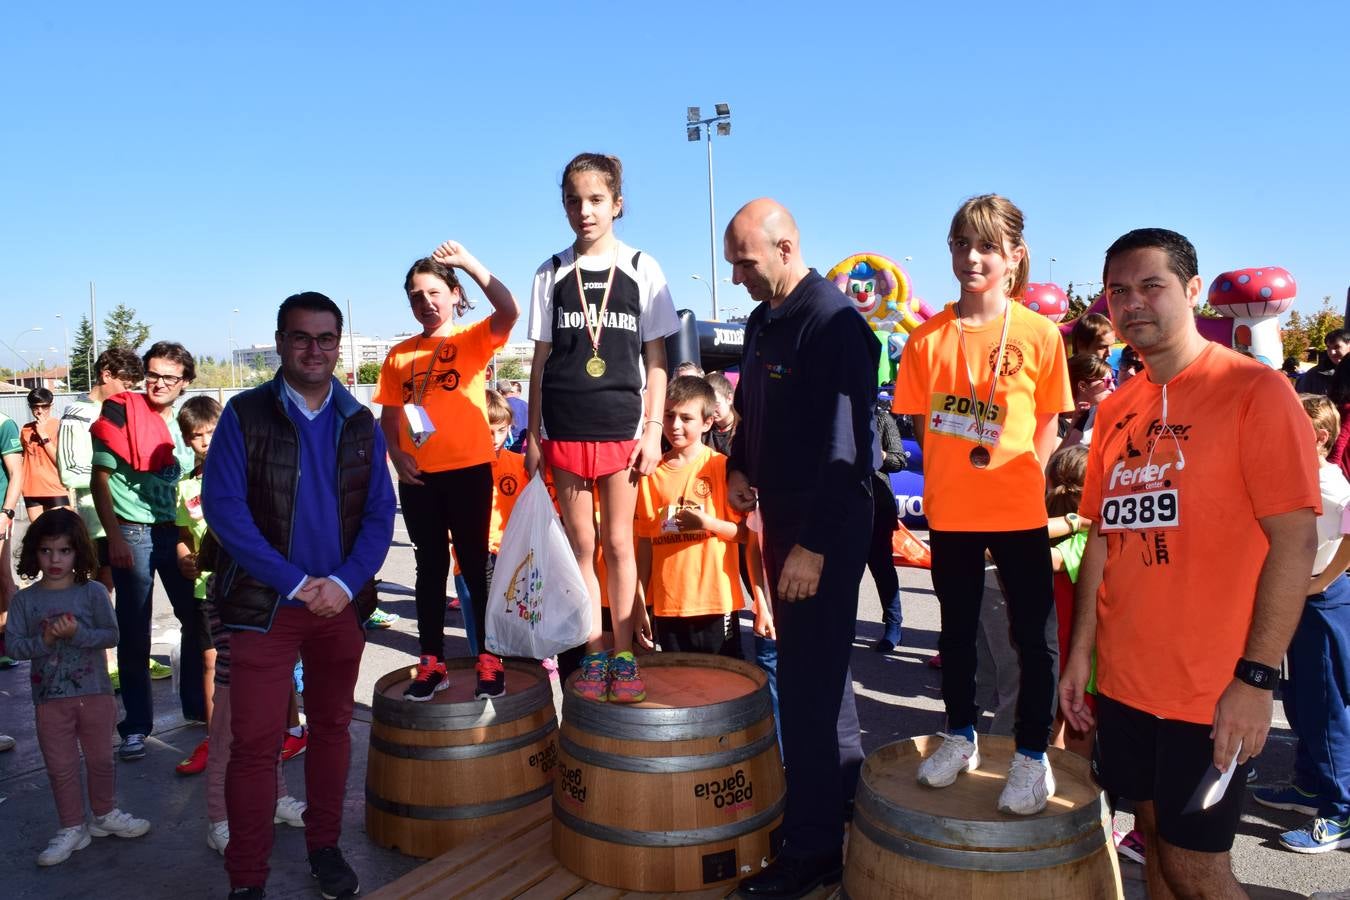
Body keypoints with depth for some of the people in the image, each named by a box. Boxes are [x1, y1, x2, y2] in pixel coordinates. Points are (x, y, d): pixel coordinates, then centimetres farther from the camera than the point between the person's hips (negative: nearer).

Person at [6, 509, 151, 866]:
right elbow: (14, 645, -6)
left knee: (100, 759, 14)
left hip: (96, 694, 0)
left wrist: (77, 633, -24)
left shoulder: (93, 592, -5)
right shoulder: (24, 600, -2)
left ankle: (105, 815, 33)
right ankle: (72, 829, 22)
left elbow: (111, 635, -9)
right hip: (50, 699, 0)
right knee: (61, 767, 9)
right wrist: (44, 640, -23)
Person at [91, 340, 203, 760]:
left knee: (196, 621, 9)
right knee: (134, 636, 2)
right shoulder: (122, 414, -6)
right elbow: (100, 479, -8)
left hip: (175, 534, 5)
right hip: (133, 535, -5)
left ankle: (197, 707, 25)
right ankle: (135, 726, 13)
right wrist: (114, 537, -14)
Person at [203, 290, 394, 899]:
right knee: (254, 742, 0)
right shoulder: (244, 415, -3)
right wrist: (295, 583, -15)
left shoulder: (360, 424, 6)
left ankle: (324, 846, 31)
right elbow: (223, 507, -10)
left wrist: (345, 584, -11)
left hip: (342, 601, 3)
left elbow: (379, 513, 3)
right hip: (264, 604, -3)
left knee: (332, 727, 14)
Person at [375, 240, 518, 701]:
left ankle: (489, 660, 14)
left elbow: (509, 311, -19)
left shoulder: (472, 338, 0)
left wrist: (469, 262, -24)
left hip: (468, 470, -3)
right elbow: (388, 414, 14)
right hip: (417, 476, 4)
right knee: (430, 568, 11)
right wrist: (395, 453, -3)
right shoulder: (399, 354, 10)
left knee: (475, 564, 4)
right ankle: (431, 662, 20)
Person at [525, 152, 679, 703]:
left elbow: (656, 359, 2)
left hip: (622, 426, -2)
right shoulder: (552, 274, 7)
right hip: (565, 429, 2)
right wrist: (532, 435, 4)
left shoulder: (642, 270, 3)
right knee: (581, 543, 7)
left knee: (618, 542, 2)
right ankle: (595, 655, 17)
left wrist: (653, 430, -4)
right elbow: (542, 358, 8)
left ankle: (624, 656, 13)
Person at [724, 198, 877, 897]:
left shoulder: (835, 324, -17)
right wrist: (739, 466, 9)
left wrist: (813, 544, -23)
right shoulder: (763, 320, 10)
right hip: (781, 512, 9)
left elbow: (845, 447, -23)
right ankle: (845, 794, 37)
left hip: (828, 525, -9)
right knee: (814, 664, 19)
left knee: (807, 677, -3)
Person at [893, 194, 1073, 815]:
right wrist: (944, 483, -1)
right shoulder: (928, 338, -1)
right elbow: (922, 423, 5)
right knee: (957, 628, 17)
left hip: (1019, 513, -2)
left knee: (1034, 636, 6)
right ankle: (961, 736, 35)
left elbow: (1048, 424, 2)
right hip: (950, 512, 2)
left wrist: (1017, 480, -7)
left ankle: (1032, 755, 23)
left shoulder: (1039, 334, -6)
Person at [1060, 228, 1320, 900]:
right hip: (1123, 680, 5)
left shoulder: (1255, 390, -10)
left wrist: (1256, 676, -17)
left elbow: (1295, 540, -14)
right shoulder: (1116, 409, 7)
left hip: (1213, 692, -5)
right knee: (1155, 837, 18)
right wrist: (1080, 652, 7)